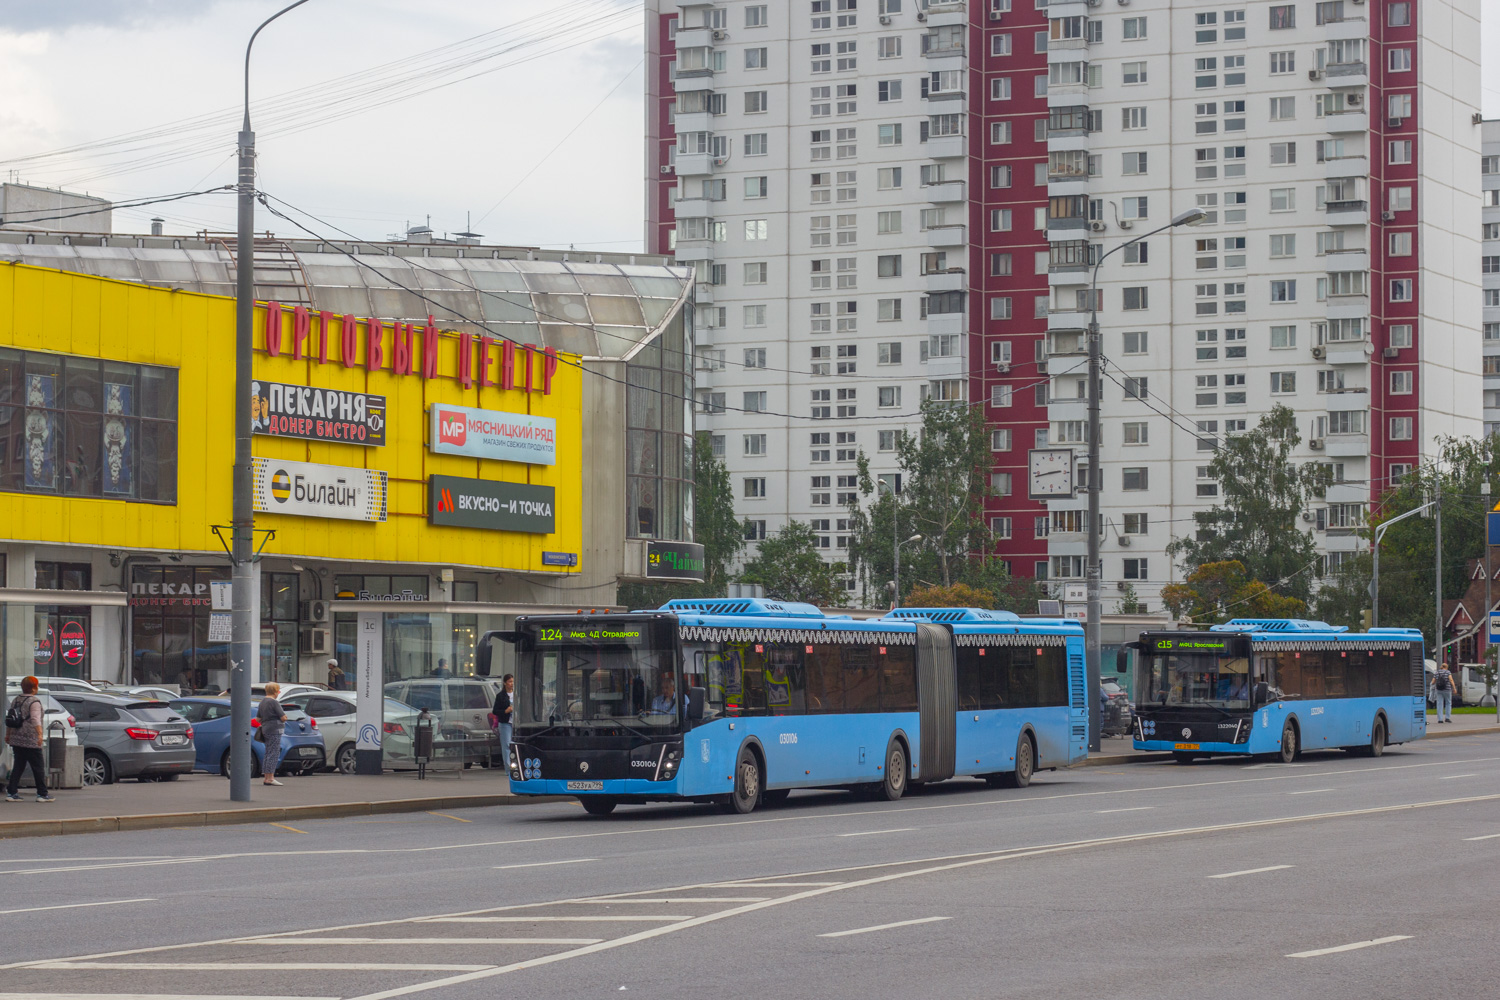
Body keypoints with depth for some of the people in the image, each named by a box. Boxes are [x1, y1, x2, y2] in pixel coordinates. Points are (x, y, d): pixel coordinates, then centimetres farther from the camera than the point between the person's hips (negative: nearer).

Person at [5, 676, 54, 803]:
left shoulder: (16, 700, 14)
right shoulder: (34, 701, -10)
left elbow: (9, 718, 20)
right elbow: (35, 719, -22)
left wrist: (7, 735, 29)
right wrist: (40, 734, -29)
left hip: (16, 740, 7)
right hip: (30, 740, -7)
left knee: (18, 766, 9)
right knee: (38, 767, 0)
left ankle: (11, 792, 2)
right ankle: (42, 794, 1)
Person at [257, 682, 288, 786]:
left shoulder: (262, 702, 14)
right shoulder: (274, 702, -14)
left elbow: (258, 718, 20)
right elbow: (283, 718, -15)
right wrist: (284, 716, 4)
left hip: (265, 729, 9)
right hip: (274, 729, -9)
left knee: (268, 754, 13)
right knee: (274, 754, -9)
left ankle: (267, 778, 14)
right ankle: (270, 778, -13)